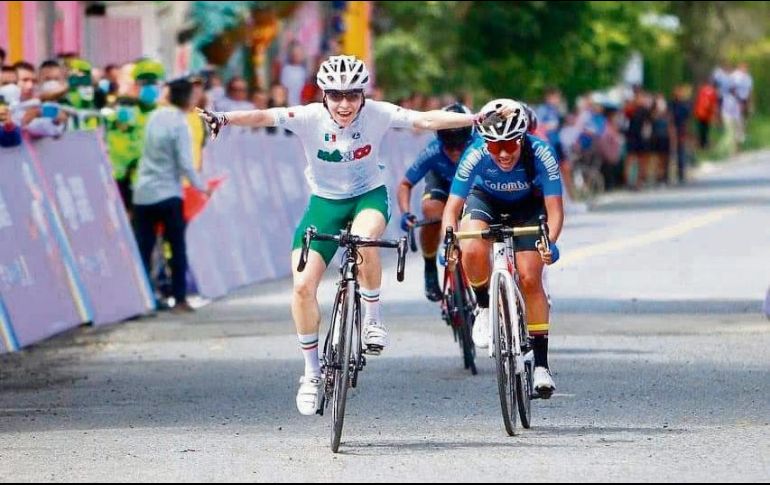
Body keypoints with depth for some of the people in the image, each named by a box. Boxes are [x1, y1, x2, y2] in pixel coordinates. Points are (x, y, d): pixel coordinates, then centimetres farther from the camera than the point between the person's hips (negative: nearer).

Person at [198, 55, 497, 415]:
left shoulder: (377, 115, -17)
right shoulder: (310, 118, -20)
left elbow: (426, 120, -22)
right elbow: (265, 117, -33)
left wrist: (476, 120, -32)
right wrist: (226, 119, -51)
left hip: (369, 196, -1)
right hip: (324, 202, 1)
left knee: (364, 240, -37)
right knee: (303, 286, -11)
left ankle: (373, 318, -13)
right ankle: (312, 371, 7)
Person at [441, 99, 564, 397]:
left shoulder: (540, 154, -35)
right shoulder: (475, 156, -34)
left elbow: (554, 209, -33)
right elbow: (452, 207, -30)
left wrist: (550, 241, -51)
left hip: (528, 206, 0)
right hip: (486, 200, 0)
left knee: (530, 278, -13)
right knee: (472, 251, -30)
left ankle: (541, 365, -4)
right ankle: (484, 307, 1)